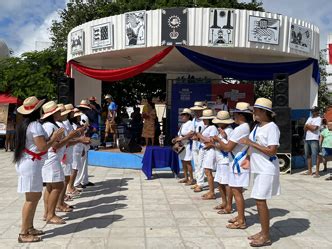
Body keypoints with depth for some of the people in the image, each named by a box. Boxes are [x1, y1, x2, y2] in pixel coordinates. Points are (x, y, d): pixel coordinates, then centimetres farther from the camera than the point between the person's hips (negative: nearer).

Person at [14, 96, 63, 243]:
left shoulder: (25, 124, 12)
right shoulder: (35, 125, -17)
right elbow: (42, 147, -21)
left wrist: (51, 138, 11)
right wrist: (54, 138, -6)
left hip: (27, 163, 10)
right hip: (31, 164, -10)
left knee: (35, 196, 16)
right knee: (32, 198, -5)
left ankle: (29, 228, 23)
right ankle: (23, 234, 0)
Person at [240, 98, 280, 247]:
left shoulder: (271, 127, -15)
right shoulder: (257, 126, 11)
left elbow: (272, 151, -22)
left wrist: (250, 143, -20)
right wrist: (249, 156, 4)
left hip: (267, 170, -9)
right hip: (258, 168, 9)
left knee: (260, 200, -6)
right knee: (259, 200, 13)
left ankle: (266, 237, 5)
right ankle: (263, 231, 26)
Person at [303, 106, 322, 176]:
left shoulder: (318, 119, -2)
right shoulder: (309, 118, 19)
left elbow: (314, 128, -15)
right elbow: (305, 128, 12)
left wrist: (308, 126, 1)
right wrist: (310, 126, -6)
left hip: (314, 139, -8)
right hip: (307, 139, 8)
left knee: (315, 155, -11)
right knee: (308, 155, 10)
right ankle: (309, 171, 17)